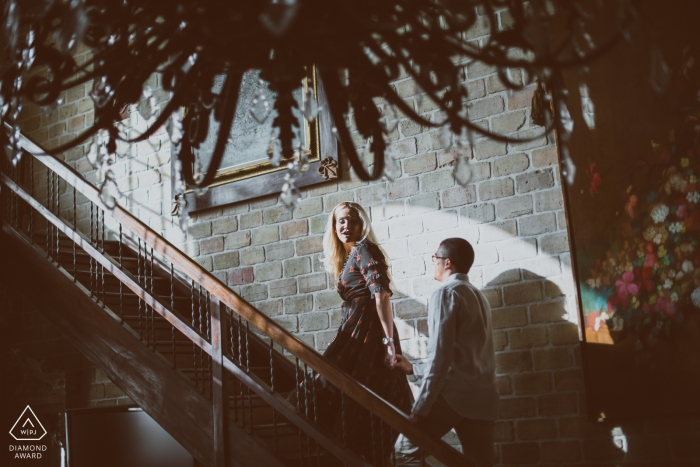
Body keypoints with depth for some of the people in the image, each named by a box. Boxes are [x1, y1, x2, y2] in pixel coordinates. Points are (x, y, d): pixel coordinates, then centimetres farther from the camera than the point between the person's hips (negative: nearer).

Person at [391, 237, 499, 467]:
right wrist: (413, 369, 35)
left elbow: (440, 355, -13)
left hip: (454, 393, -8)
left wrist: (421, 406, -13)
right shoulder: (478, 296, 23)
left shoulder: (446, 293, -3)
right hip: (482, 397, 8)